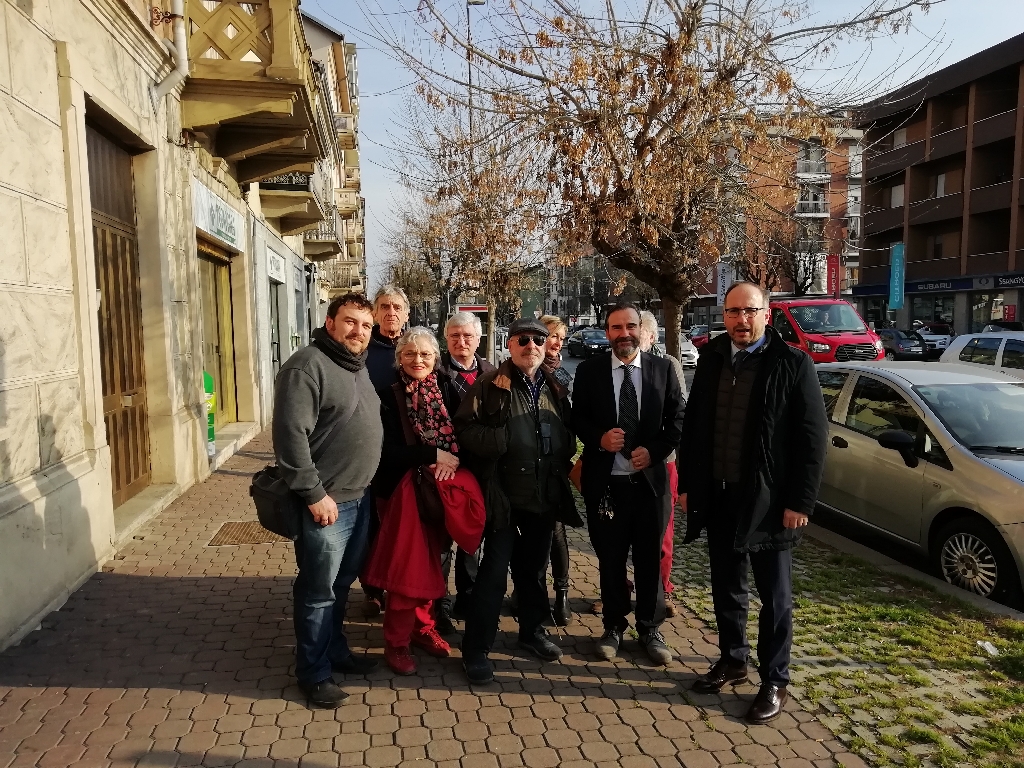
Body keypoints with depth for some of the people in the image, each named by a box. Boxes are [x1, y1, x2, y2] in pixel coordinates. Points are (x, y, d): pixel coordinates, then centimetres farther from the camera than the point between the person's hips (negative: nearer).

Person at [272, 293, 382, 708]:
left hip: (359, 498, 9)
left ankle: (335, 649, 38)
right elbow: (290, 436, -22)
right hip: (327, 502, -9)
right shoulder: (307, 365, -16)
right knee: (319, 591, 4)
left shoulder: (358, 367, 13)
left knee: (342, 584, 21)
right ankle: (313, 673, 19)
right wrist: (315, 494, -21)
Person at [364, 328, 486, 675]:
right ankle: (397, 641, 13)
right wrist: (434, 455, -17)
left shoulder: (446, 391, 5)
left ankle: (422, 626, 29)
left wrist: (452, 460, -17)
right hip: (404, 490, -4)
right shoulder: (390, 397, -6)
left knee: (431, 561, 11)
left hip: (441, 490, 4)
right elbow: (389, 451, -12)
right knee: (407, 565, -2)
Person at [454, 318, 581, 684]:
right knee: (494, 570, -1)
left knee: (534, 567, 19)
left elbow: (568, 433, 20)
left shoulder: (555, 389, 11)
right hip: (505, 495, -5)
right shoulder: (490, 385, -6)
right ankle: (476, 649, 11)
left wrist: (563, 458, 3)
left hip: (545, 495, 5)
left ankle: (532, 630, 37)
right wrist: (503, 440, -21)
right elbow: (465, 428, -11)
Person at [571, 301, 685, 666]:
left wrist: (654, 451, -11)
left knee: (650, 559, 11)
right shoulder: (588, 371, 0)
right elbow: (577, 418, 4)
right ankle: (614, 626, 30)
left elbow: (678, 419, 2)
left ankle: (650, 629, 29)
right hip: (605, 481, 0)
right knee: (610, 559, 11)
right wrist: (599, 438, -15)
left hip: (650, 479, 0)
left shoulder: (663, 369, 1)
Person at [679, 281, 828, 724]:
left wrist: (800, 501, -13)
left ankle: (774, 682, 25)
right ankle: (732, 661, 36)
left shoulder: (793, 363, -9)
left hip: (768, 500, -4)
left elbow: (813, 437, -10)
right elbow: (693, 424, 9)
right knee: (726, 588, 17)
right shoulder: (711, 358, 4)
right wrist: (688, 484, 7)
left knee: (774, 595, 10)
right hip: (718, 497, 5)